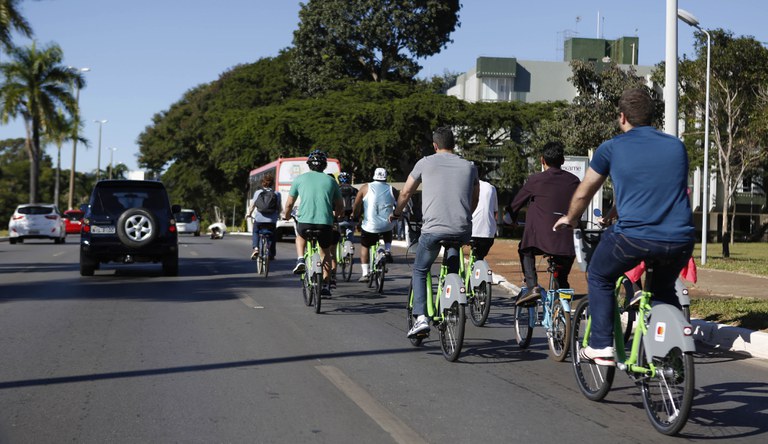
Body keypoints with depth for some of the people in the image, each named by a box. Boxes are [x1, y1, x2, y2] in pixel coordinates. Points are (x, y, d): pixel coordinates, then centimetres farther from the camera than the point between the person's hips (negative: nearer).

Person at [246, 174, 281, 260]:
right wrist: (278, 215, 27)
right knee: (271, 237, 16)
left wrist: (249, 214, 20)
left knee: (256, 233, 22)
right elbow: (279, 208, 6)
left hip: (259, 219, 0)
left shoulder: (258, 192, 0)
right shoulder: (277, 194, 2)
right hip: (272, 220, 0)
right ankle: (271, 255, 15)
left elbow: (252, 205, 2)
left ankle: (255, 248, 0)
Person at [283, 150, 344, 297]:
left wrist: (286, 215, 33)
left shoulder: (300, 179, 9)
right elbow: (340, 207, 17)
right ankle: (326, 286, 20)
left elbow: (289, 204, 12)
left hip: (305, 222, -1)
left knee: (300, 236, 34)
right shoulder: (331, 181, 12)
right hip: (325, 223, 1)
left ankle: (300, 260, 10)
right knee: (325, 253, 23)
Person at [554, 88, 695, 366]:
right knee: (664, 289, 31)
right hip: (680, 242, 4)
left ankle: (601, 347, 16)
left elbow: (583, 194, 17)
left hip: (634, 237, -4)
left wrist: (569, 219, 39)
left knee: (599, 279, 23)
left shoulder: (612, 148, 6)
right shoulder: (676, 146, 16)